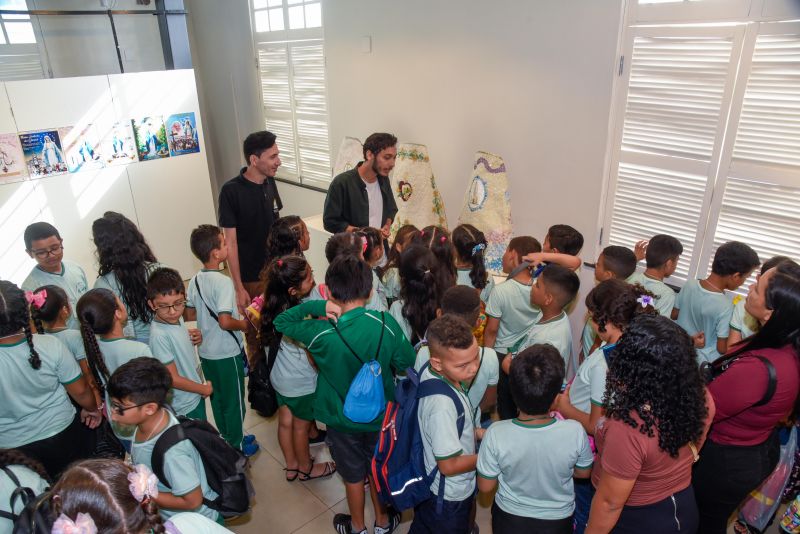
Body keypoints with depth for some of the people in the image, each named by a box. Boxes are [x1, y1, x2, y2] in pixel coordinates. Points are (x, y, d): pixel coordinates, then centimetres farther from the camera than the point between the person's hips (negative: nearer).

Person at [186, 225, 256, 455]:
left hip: (206, 351, 7)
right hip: (227, 353, -7)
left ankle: (227, 438, 38)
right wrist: (243, 324, -11)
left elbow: (188, 315, 8)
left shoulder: (195, 280, 0)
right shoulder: (223, 282, -23)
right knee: (234, 400, 11)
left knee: (217, 397, 21)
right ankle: (237, 445, 26)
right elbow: (225, 322, -29)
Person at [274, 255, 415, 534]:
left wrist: (318, 306, -19)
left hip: (342, 420, -1)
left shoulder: (320, 334, -28)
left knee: (353, 475, 23)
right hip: (381, 415, 2)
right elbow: (406, 363, -11)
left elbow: (280, 322, -11)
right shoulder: (386, 323, -24)